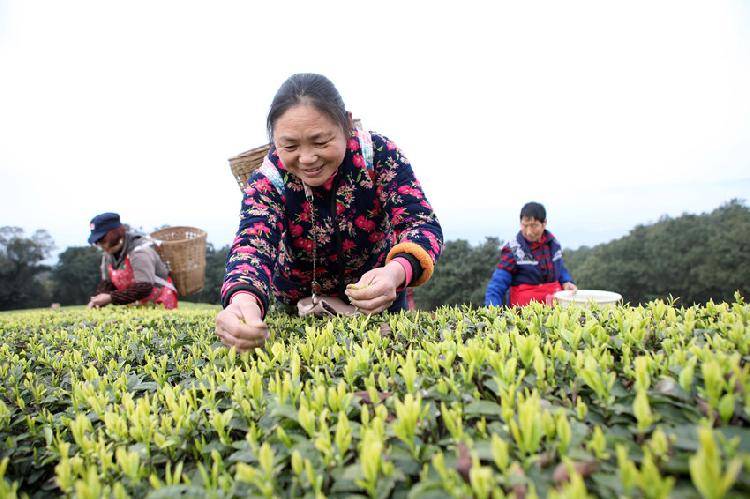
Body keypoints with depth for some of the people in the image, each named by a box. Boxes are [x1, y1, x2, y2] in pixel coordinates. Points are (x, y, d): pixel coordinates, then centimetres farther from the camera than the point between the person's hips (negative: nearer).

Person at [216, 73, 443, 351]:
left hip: (379, 297, 0)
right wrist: (243, 300, -64)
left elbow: (421, 223, -31)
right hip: (300, 306, 1)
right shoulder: (268, 181, -24)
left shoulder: (378, 154, -25)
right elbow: (252, 245, -40)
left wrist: (396, 272, -55)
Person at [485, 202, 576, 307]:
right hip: (525, 306, -4)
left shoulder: (553, 243, 6)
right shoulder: (513, 250, -9)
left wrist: (566, 282, 6)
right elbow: (496, 286, -14)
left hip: (556, 301, 4)